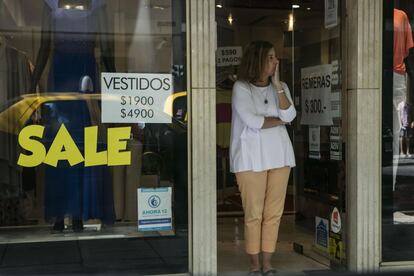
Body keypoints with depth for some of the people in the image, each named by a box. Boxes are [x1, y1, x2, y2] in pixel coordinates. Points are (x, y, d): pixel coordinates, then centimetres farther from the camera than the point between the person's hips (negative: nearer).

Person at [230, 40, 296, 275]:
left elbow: (289, 116, -5)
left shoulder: (281, 87, 11)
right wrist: (279, 120, -2)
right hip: (252, 157, -4)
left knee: (274, 213, 3)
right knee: (254, 214, -1)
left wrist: (277, 85, -8)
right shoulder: (241, 88, -3)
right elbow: (252, 121, -15)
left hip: (279, 155, 4)